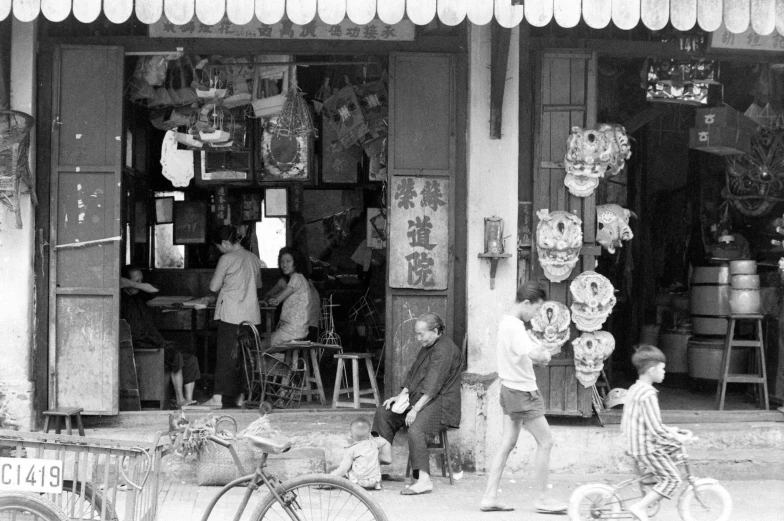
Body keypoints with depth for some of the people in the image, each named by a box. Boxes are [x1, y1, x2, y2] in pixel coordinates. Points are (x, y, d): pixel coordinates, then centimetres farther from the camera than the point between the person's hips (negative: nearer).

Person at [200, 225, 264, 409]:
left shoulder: (227, 259, -9)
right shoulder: (254, 259, 9)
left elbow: (214, 287, -5)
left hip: (231, 313, -5)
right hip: (251, 314, 5)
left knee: (226, 354, -3)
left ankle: (218, 397, -3)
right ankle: (242, 395, 11)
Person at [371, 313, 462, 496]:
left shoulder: (445, 350, -16)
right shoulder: (427, 347, 19)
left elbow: (433, 386, -23)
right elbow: (412, 375, 24)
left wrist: (416, 409, -25)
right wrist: (401, 396, 9)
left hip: (440, 403, -11)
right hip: (419, 398, 11)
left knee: (416, 427, -35)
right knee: (383, 413, 3)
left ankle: (424, 479, -40)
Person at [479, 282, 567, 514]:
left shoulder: (505, 321, 10)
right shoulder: (515, 327, -21)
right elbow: (533, 354, -37)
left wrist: (539, 352, 6)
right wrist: (544, 355, -14)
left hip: (509, 389, 10)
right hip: (523, 391, -10)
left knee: (507, 444, 11)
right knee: (545, 442, -1)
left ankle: (490, 497, 9)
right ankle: (543, 499, 5)